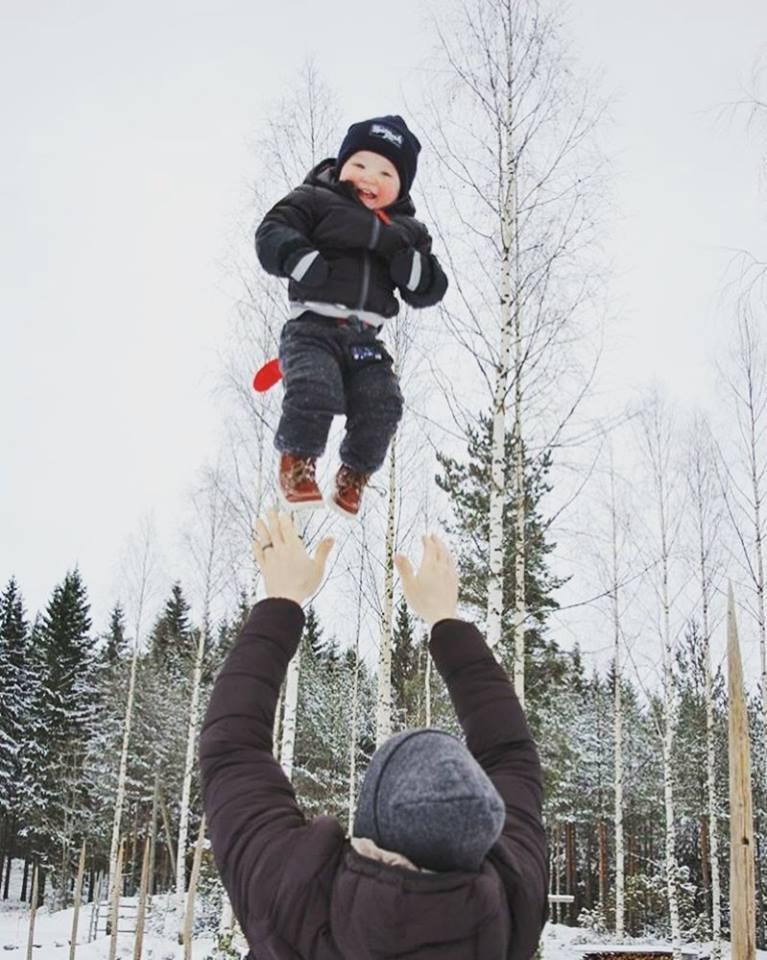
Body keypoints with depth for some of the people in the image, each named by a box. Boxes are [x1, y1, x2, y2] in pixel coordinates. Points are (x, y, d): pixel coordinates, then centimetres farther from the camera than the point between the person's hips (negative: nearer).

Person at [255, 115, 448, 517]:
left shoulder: (406, 231, 17)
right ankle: (296, 463, -4)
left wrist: (399, 253, -10)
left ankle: (354, 475, 9)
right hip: (313, 327, -4)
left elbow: (429, 291, 8)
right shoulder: (315, 201, 6)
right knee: (314, 390, -29)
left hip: (365, 338, 4)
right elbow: (271, 235, -6)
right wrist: (303, 260, -25)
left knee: (383, 405, -15)